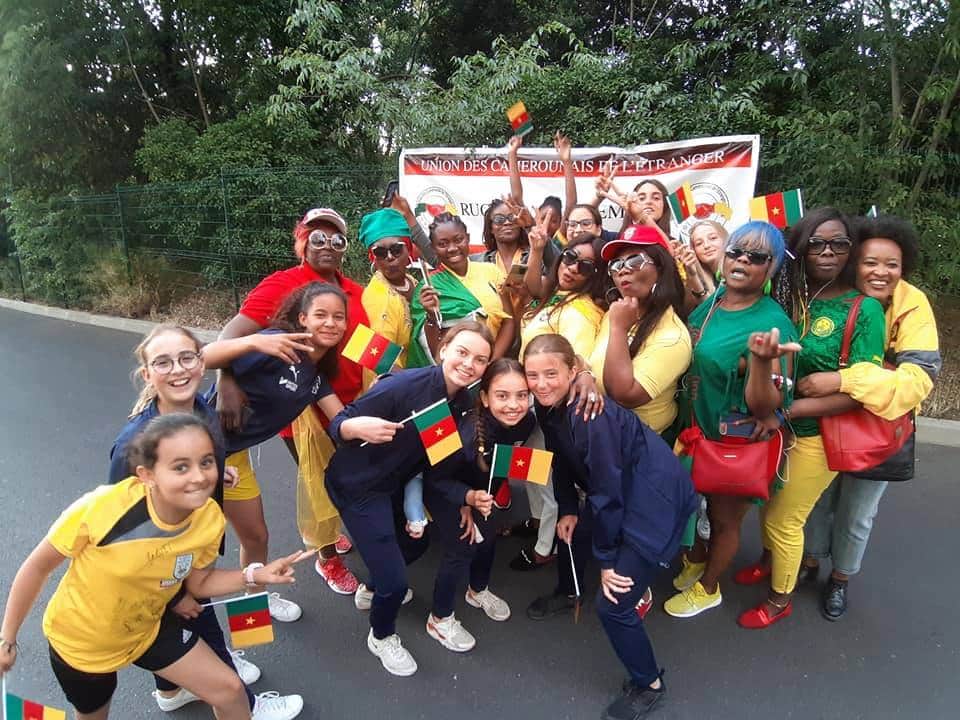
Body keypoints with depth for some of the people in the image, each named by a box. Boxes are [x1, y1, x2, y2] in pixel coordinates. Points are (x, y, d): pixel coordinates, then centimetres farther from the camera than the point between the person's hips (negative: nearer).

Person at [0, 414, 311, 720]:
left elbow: (198, 583, -6)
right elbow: (37, 567, -18)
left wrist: (253, 575, -20)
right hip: (79, 641, -2)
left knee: (229, 689, 6)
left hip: (149, 627, 3)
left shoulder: (210, 519, -25)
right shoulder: (102, 508, -37)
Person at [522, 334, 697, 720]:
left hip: (655, 497, -9)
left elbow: (607, 492, -24)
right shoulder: (549, 406, -6)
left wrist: (606, 558, -14)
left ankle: (648, 685, 20)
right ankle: (569, 592, 58)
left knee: (612, 603, -6)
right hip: (620, 490, 9)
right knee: (570, 528, 27)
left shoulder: (590, 416, -31)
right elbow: (561, 459, 9)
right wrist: (568, 510, 5)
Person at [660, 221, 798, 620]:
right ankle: (696, 559, 55)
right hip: (694, 430, 6)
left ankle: (707, 588, 43)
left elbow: (765, 407, -28)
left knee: (723, 519, 18)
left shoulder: (773, 323, -24)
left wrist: (762, 361, -43)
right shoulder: (708, 302, -5)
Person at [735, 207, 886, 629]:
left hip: (819, 433, -4)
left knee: (784, 518, 9)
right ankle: (769, 561, 52)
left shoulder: (865, 309, -16)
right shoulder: (790, 296, -3)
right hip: (777, 424, 4)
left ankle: (780, 599, 35)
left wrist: (787, 408, -27)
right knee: (768, 502, 22)